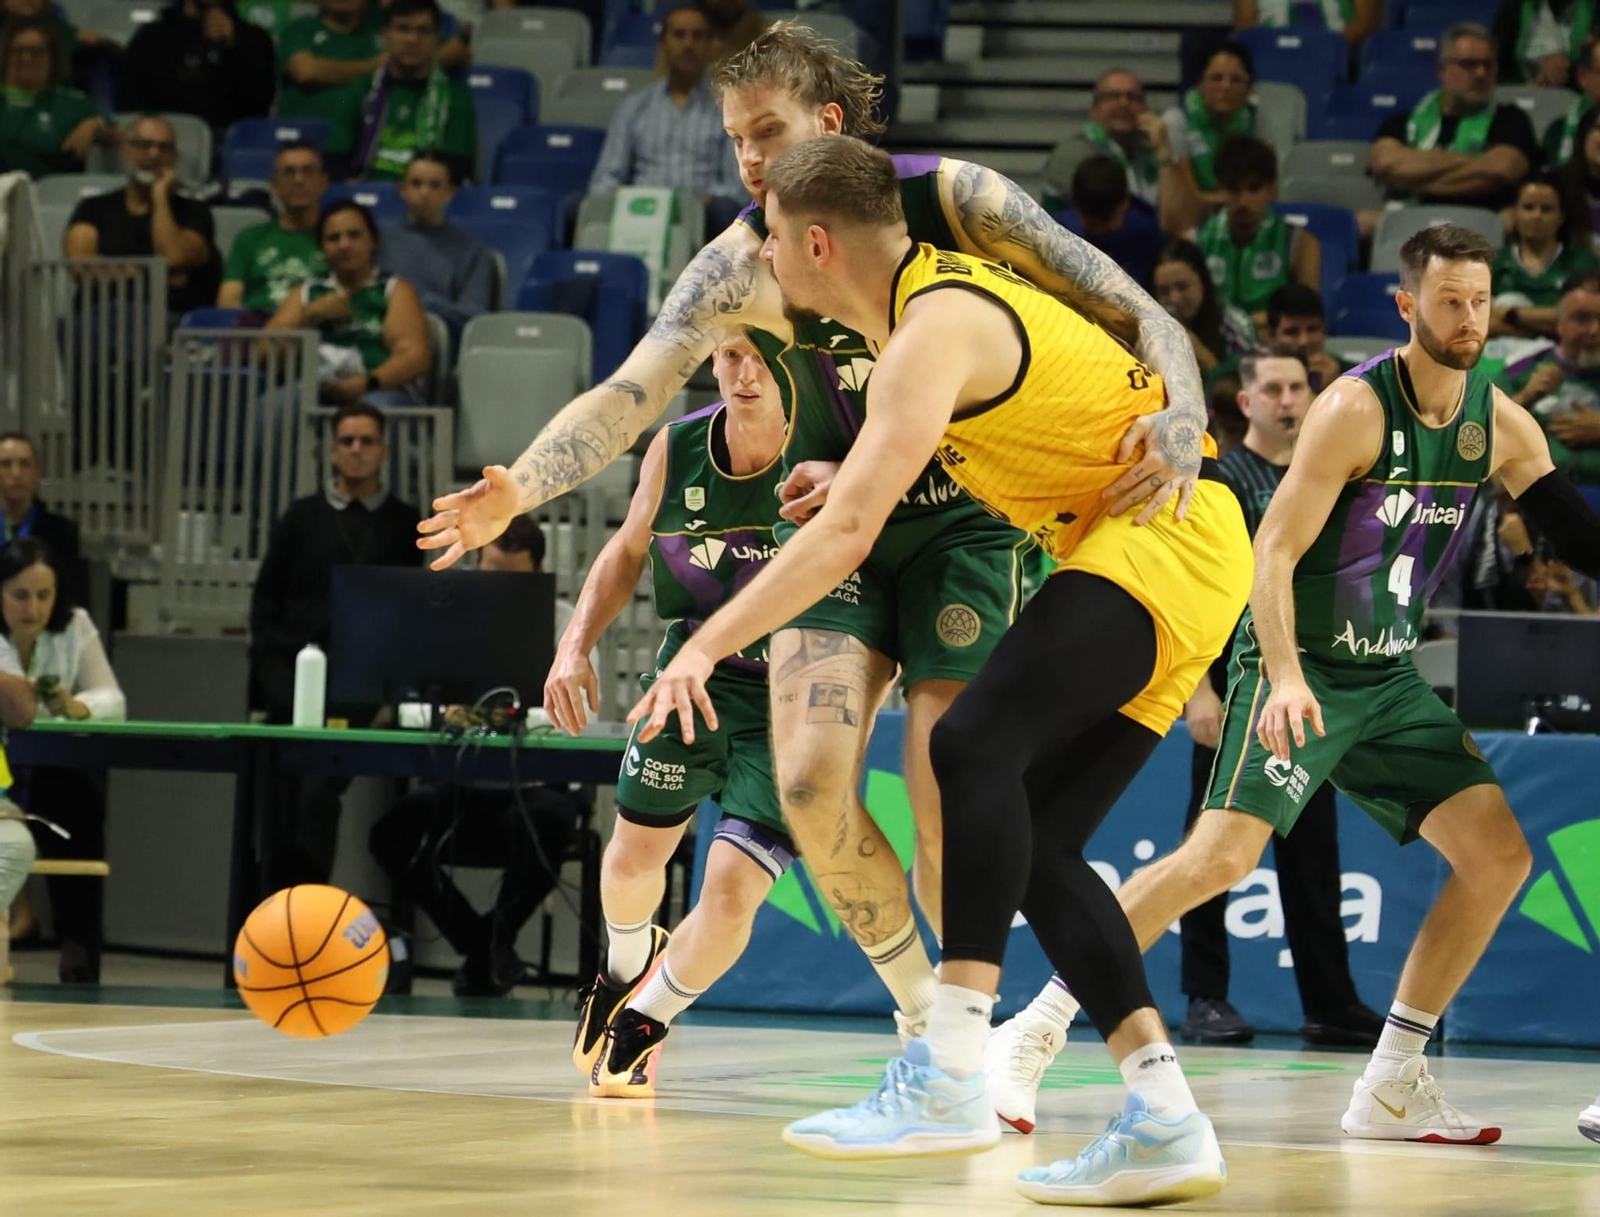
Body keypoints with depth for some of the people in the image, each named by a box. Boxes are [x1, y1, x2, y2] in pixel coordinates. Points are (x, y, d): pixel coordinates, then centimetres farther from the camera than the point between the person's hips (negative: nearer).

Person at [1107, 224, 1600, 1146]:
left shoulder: (1501, 424, 3)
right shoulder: (1357, 409, -16)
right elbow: (1274, 550, -19)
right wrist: (1286, 677, -31)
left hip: (1390, 680, 7)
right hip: (1301, 668, -7)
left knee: (1499, 854, -3)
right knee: (1221, 856, -22)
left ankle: (1392, 1085, 3)